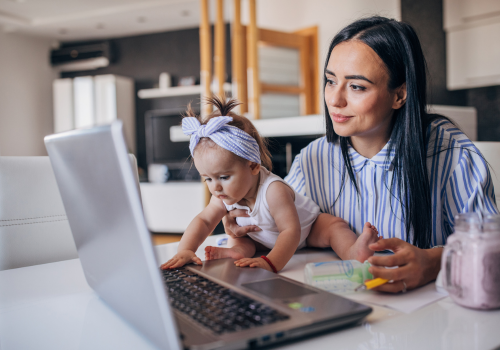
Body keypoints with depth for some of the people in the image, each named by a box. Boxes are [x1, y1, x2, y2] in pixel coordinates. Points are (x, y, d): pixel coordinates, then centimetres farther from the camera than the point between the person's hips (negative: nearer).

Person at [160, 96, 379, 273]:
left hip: (307, 233, -6)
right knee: (238, 237, -13)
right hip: (265, 240, 6)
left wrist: (271, 263, -63)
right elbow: (204, 221, -17)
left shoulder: (273, 190, -42)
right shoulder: (225, 194, -19)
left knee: (332, 224, -29)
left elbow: (291, 231, -47)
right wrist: (185, 250, -35)